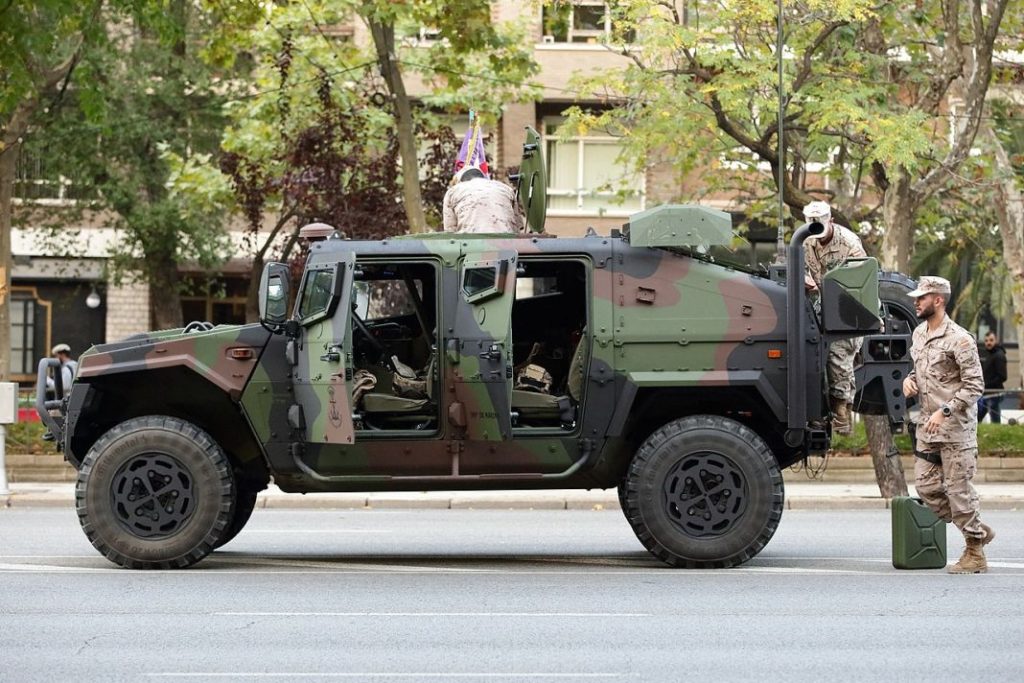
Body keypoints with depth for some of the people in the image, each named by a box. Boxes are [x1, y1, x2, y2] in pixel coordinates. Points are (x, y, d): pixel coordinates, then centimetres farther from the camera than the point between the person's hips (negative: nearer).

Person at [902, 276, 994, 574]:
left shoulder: (958, 339, -15)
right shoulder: (919, 333, 11)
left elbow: (974, 385, -16)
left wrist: (944, 412, -22)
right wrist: (909, 381, 3)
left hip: (956, 426, -9)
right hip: (928, 426, 9)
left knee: (958, 488, -5)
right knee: (926, 486, 7)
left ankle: (975, 554, 6)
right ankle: (978, 530, 22)